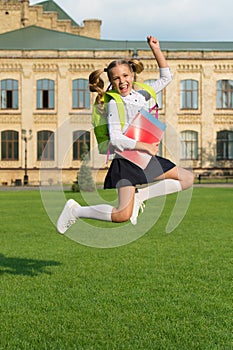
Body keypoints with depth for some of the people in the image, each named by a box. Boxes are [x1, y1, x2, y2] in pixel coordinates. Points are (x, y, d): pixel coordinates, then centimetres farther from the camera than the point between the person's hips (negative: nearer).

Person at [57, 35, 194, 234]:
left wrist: (156, 49, 10)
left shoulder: (141, 95, 8)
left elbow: (166, 77, 18)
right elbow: (115, 139, -18)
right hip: (126, 160, -7)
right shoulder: (114, 104, -10)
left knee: (188, 179, 8)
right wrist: (145, 146, -20)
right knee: (123, 215, -18)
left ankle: (139, 196, 5)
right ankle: (75, 210, 1)